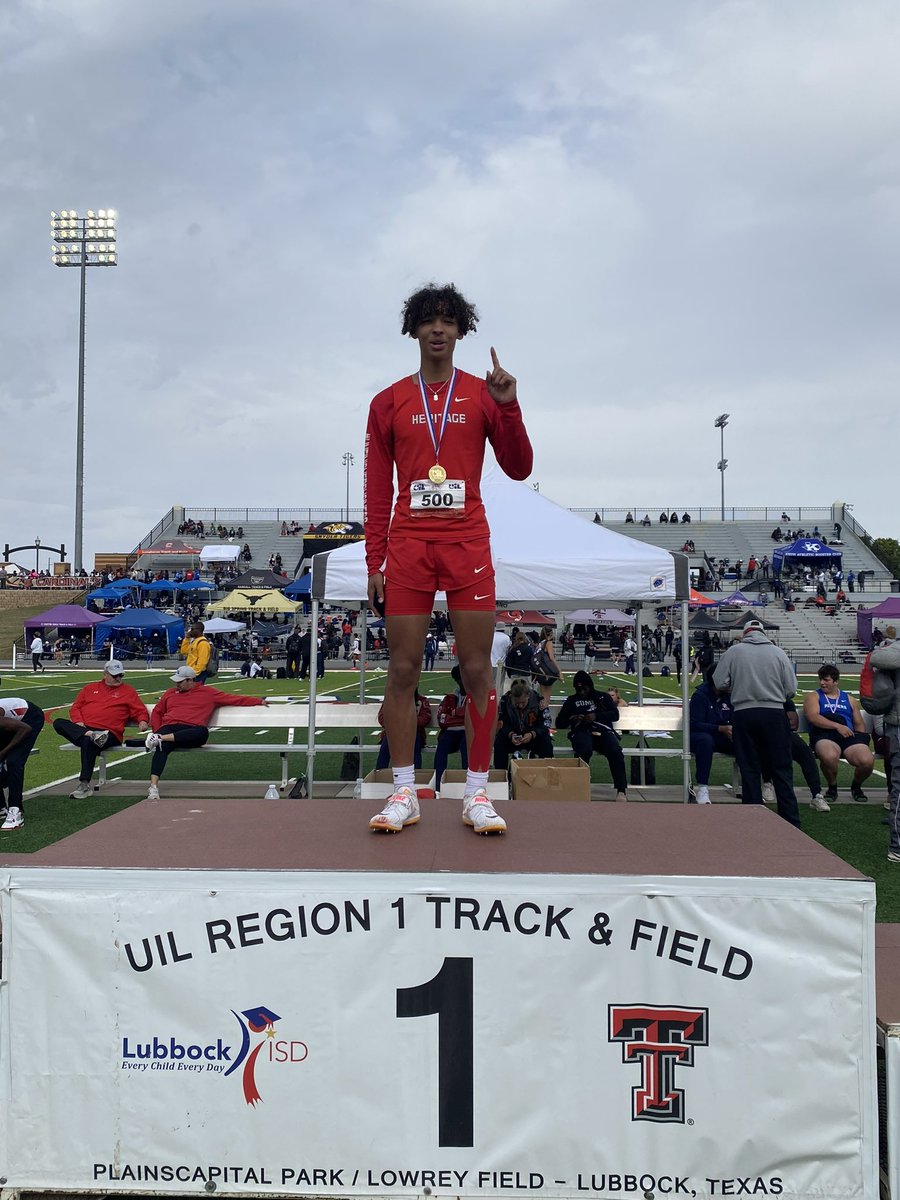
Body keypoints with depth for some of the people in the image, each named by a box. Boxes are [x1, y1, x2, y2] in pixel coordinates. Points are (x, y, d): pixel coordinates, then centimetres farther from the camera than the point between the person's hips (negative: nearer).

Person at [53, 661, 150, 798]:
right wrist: (78, 722, -1)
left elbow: (141, 711, 13)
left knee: (88, 742, -37)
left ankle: (84, 785, -35)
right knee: (59, 723, -23)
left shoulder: (127, 690, 17)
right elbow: (75, 707, 20)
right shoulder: (90, 688, 24)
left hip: (109, 733, -3)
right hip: (82, 729, 4)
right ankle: (91, 735, -40)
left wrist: (143, 721, -10)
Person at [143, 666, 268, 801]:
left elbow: (235, 699, 15)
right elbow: (157, 712, 30)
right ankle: (154, 786, -44)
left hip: (191, 732, -1)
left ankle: (160, 738, -42)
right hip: (169, 728, 1)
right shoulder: (170, 693, 26)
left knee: (203, 732, -38)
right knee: (162, 747, -34)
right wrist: (157, 731, 10)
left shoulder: (209, 693, 17)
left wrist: (259, 701, 10)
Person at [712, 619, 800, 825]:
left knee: (750, 769, 8)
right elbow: (791, 688, 0)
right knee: (782, 769, 8)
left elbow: (719, 683, -3)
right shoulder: (778, 652, 1)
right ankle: (791, 820, 10)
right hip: (774, 713, 0)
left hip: (744, 714, 0)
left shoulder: (733, 651, -1)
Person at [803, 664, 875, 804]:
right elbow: (813, 717, -3)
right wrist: (838, 726, -12)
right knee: (829, 756, -39)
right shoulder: (813, 696, 16)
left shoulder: (850, 699, 28)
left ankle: (856, 786, 9)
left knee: (867, 761, -27)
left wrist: (862, 740, 3)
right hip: (824, 736, -3)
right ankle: (832, 787, -6)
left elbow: (859, 724, 24)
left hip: (849, 736, 3)